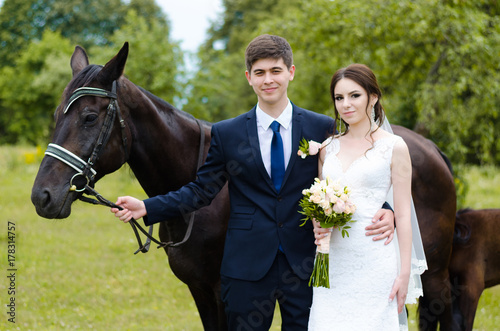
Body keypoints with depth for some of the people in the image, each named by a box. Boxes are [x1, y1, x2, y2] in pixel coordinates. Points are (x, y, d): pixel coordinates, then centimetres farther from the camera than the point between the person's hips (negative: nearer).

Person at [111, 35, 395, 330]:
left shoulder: (323, 128, 2)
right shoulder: (226, 134, 4)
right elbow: (202, 190, 6)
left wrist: (384, 211, -17)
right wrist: (147, 208, -5)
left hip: (304, 264, 0)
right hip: (247, 267, 0)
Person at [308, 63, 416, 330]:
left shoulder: (394, 147, 0)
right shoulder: (328, 147, 12)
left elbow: (403, 213, -2)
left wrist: (404, 273, -7)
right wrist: (318, 226, -3)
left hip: (374, 259, -4)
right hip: (333, 259, 4)